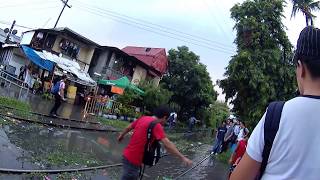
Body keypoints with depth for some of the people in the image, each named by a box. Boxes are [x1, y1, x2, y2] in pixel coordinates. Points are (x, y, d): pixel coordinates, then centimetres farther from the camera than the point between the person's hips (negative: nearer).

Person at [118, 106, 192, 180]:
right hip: (133, 160, -8)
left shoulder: (143, 118, 5)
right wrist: (182, 157, -26)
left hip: (127, 156, 8)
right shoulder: (156, 125, -20)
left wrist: (121, 135, 39)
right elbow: (167, 144, -29)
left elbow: (128, 128, 21)